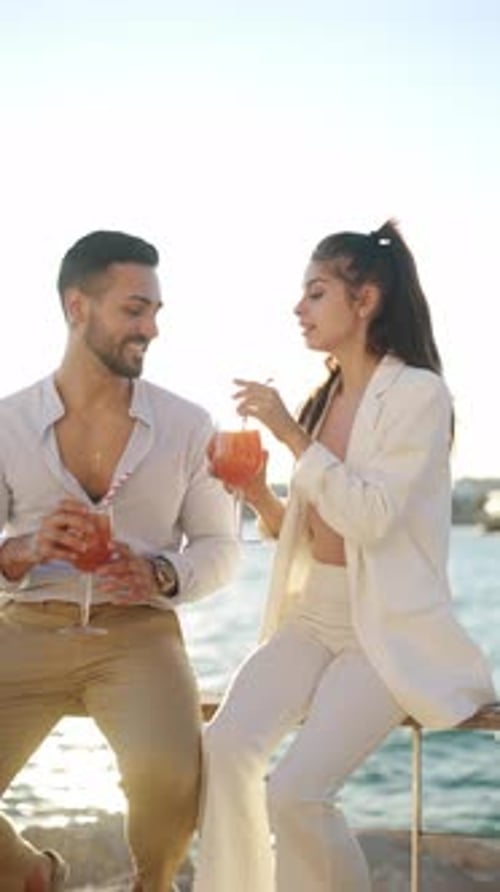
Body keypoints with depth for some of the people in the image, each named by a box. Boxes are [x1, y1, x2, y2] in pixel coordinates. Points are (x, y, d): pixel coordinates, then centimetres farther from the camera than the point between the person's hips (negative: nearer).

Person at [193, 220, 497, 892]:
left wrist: (292, 435, -17)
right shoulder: (322, 399, 12)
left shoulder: (418, 393, -8)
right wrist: (260, 499, -1)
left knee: (294, 791, -22)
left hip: (388, 632, -6)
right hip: (311, 618, 6)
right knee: (226, 747, -20)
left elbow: (369, 517, -18)